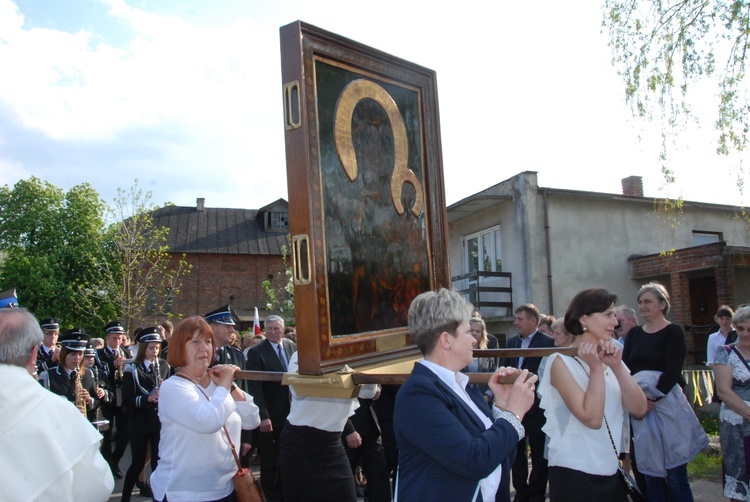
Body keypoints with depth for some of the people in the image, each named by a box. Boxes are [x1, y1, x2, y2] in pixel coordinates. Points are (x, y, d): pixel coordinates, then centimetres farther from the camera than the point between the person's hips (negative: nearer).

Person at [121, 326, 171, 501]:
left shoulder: (164, 366, 3)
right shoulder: (132, 368, -5)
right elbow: (126, 400, -9)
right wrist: (147, 398, -23)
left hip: (160, 421, 2)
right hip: (139, 423, -2)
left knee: (158, 461, 6)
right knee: (138, 463, 6)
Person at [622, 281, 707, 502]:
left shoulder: (673, 332, -2)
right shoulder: (634, 334, 12)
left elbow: (673, 371, -10)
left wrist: (652, 398, -15)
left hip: (666, 403, -5)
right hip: (639, 406, 5)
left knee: (675, 474, -2)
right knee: (649, 471, 8)